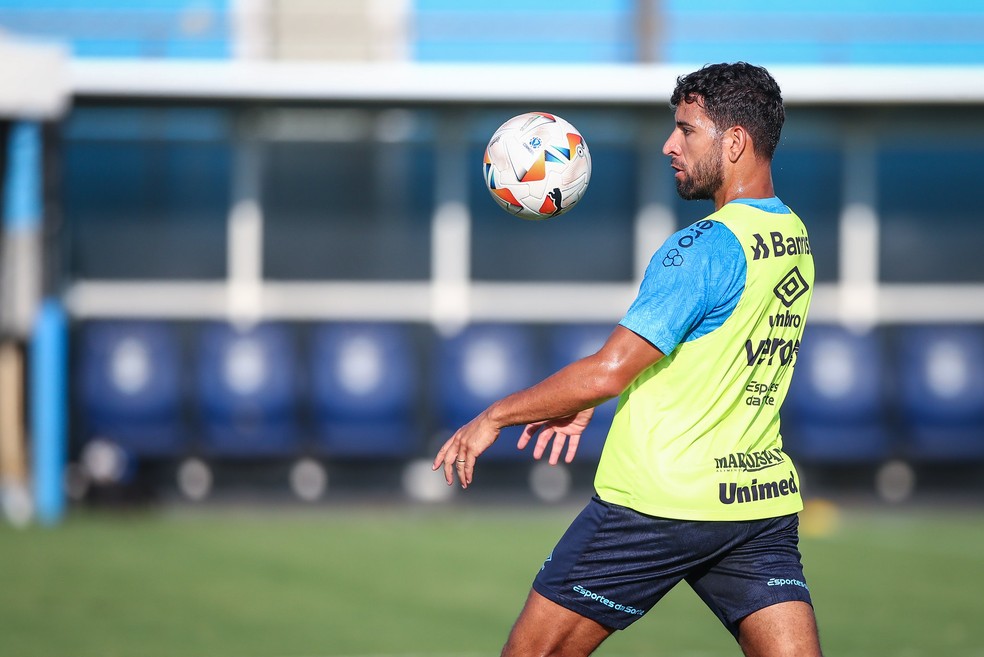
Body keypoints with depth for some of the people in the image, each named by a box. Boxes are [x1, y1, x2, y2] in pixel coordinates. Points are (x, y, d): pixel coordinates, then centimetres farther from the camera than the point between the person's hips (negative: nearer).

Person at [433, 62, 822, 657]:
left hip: (662, 500, -8)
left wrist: (495, 416, -7)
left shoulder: (709, 246, -16)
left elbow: (609, 371, -18)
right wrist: (588, 401, 18)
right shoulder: (796, 240, 10)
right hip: (766, 499, 8)